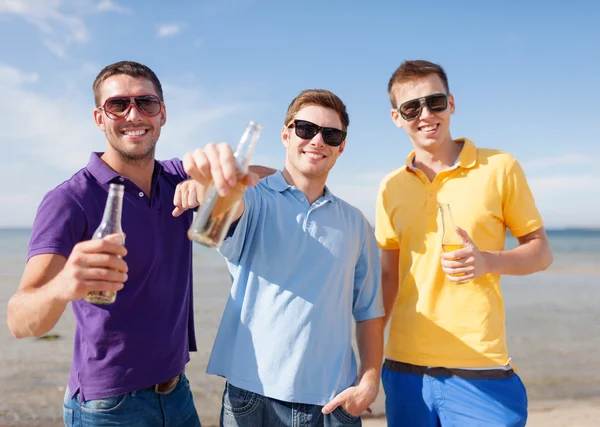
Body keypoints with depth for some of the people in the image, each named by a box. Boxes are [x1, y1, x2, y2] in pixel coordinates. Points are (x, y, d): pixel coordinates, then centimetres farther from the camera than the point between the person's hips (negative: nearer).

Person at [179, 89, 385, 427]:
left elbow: (369, 311, 9)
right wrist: (213, 182, -49)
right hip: (254, 396, -2)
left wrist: (369, 380, -2)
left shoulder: (356, 223, 8)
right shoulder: (254, 200, -3)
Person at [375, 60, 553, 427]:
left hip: (481, 372, -3)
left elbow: (541, 252, 2)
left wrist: (487, 261, -17)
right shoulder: (391, 188, 6)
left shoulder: (499, 167, -3)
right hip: (405, 368, 3)